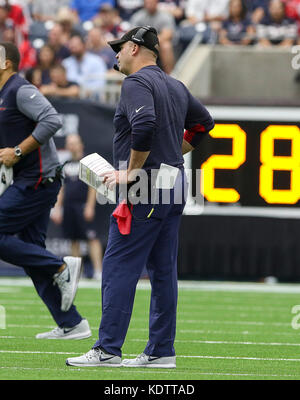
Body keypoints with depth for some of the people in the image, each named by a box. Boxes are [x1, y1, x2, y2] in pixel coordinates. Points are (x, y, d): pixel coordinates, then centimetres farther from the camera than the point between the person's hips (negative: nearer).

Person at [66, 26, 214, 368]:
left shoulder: (136, 83, -10)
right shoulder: (176, 86, 18)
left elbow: (144, 125, -26)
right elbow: (203, 122, 27)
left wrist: (132, 171, -17)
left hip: (144, 189, -9)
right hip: (174, 189, 9)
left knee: (119, 268, -8)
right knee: (163, 270, 9)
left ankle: (108, 350, -11)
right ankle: (161, 352, 10)